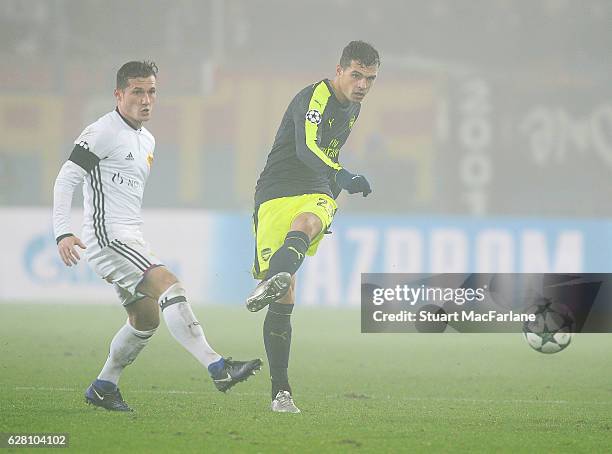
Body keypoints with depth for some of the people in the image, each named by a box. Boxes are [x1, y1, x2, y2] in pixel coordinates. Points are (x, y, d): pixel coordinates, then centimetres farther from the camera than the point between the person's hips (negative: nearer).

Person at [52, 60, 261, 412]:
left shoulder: (147, 140, 18)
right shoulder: (104, 132, -9)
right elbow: (66, 180, -13)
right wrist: (63, 233, -23)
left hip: (130, 240, 10)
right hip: (108, 237, -10)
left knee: (146, 320, 13)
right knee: (171, 287, -23)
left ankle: (103, 387, 25)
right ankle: (218, 368, -32)